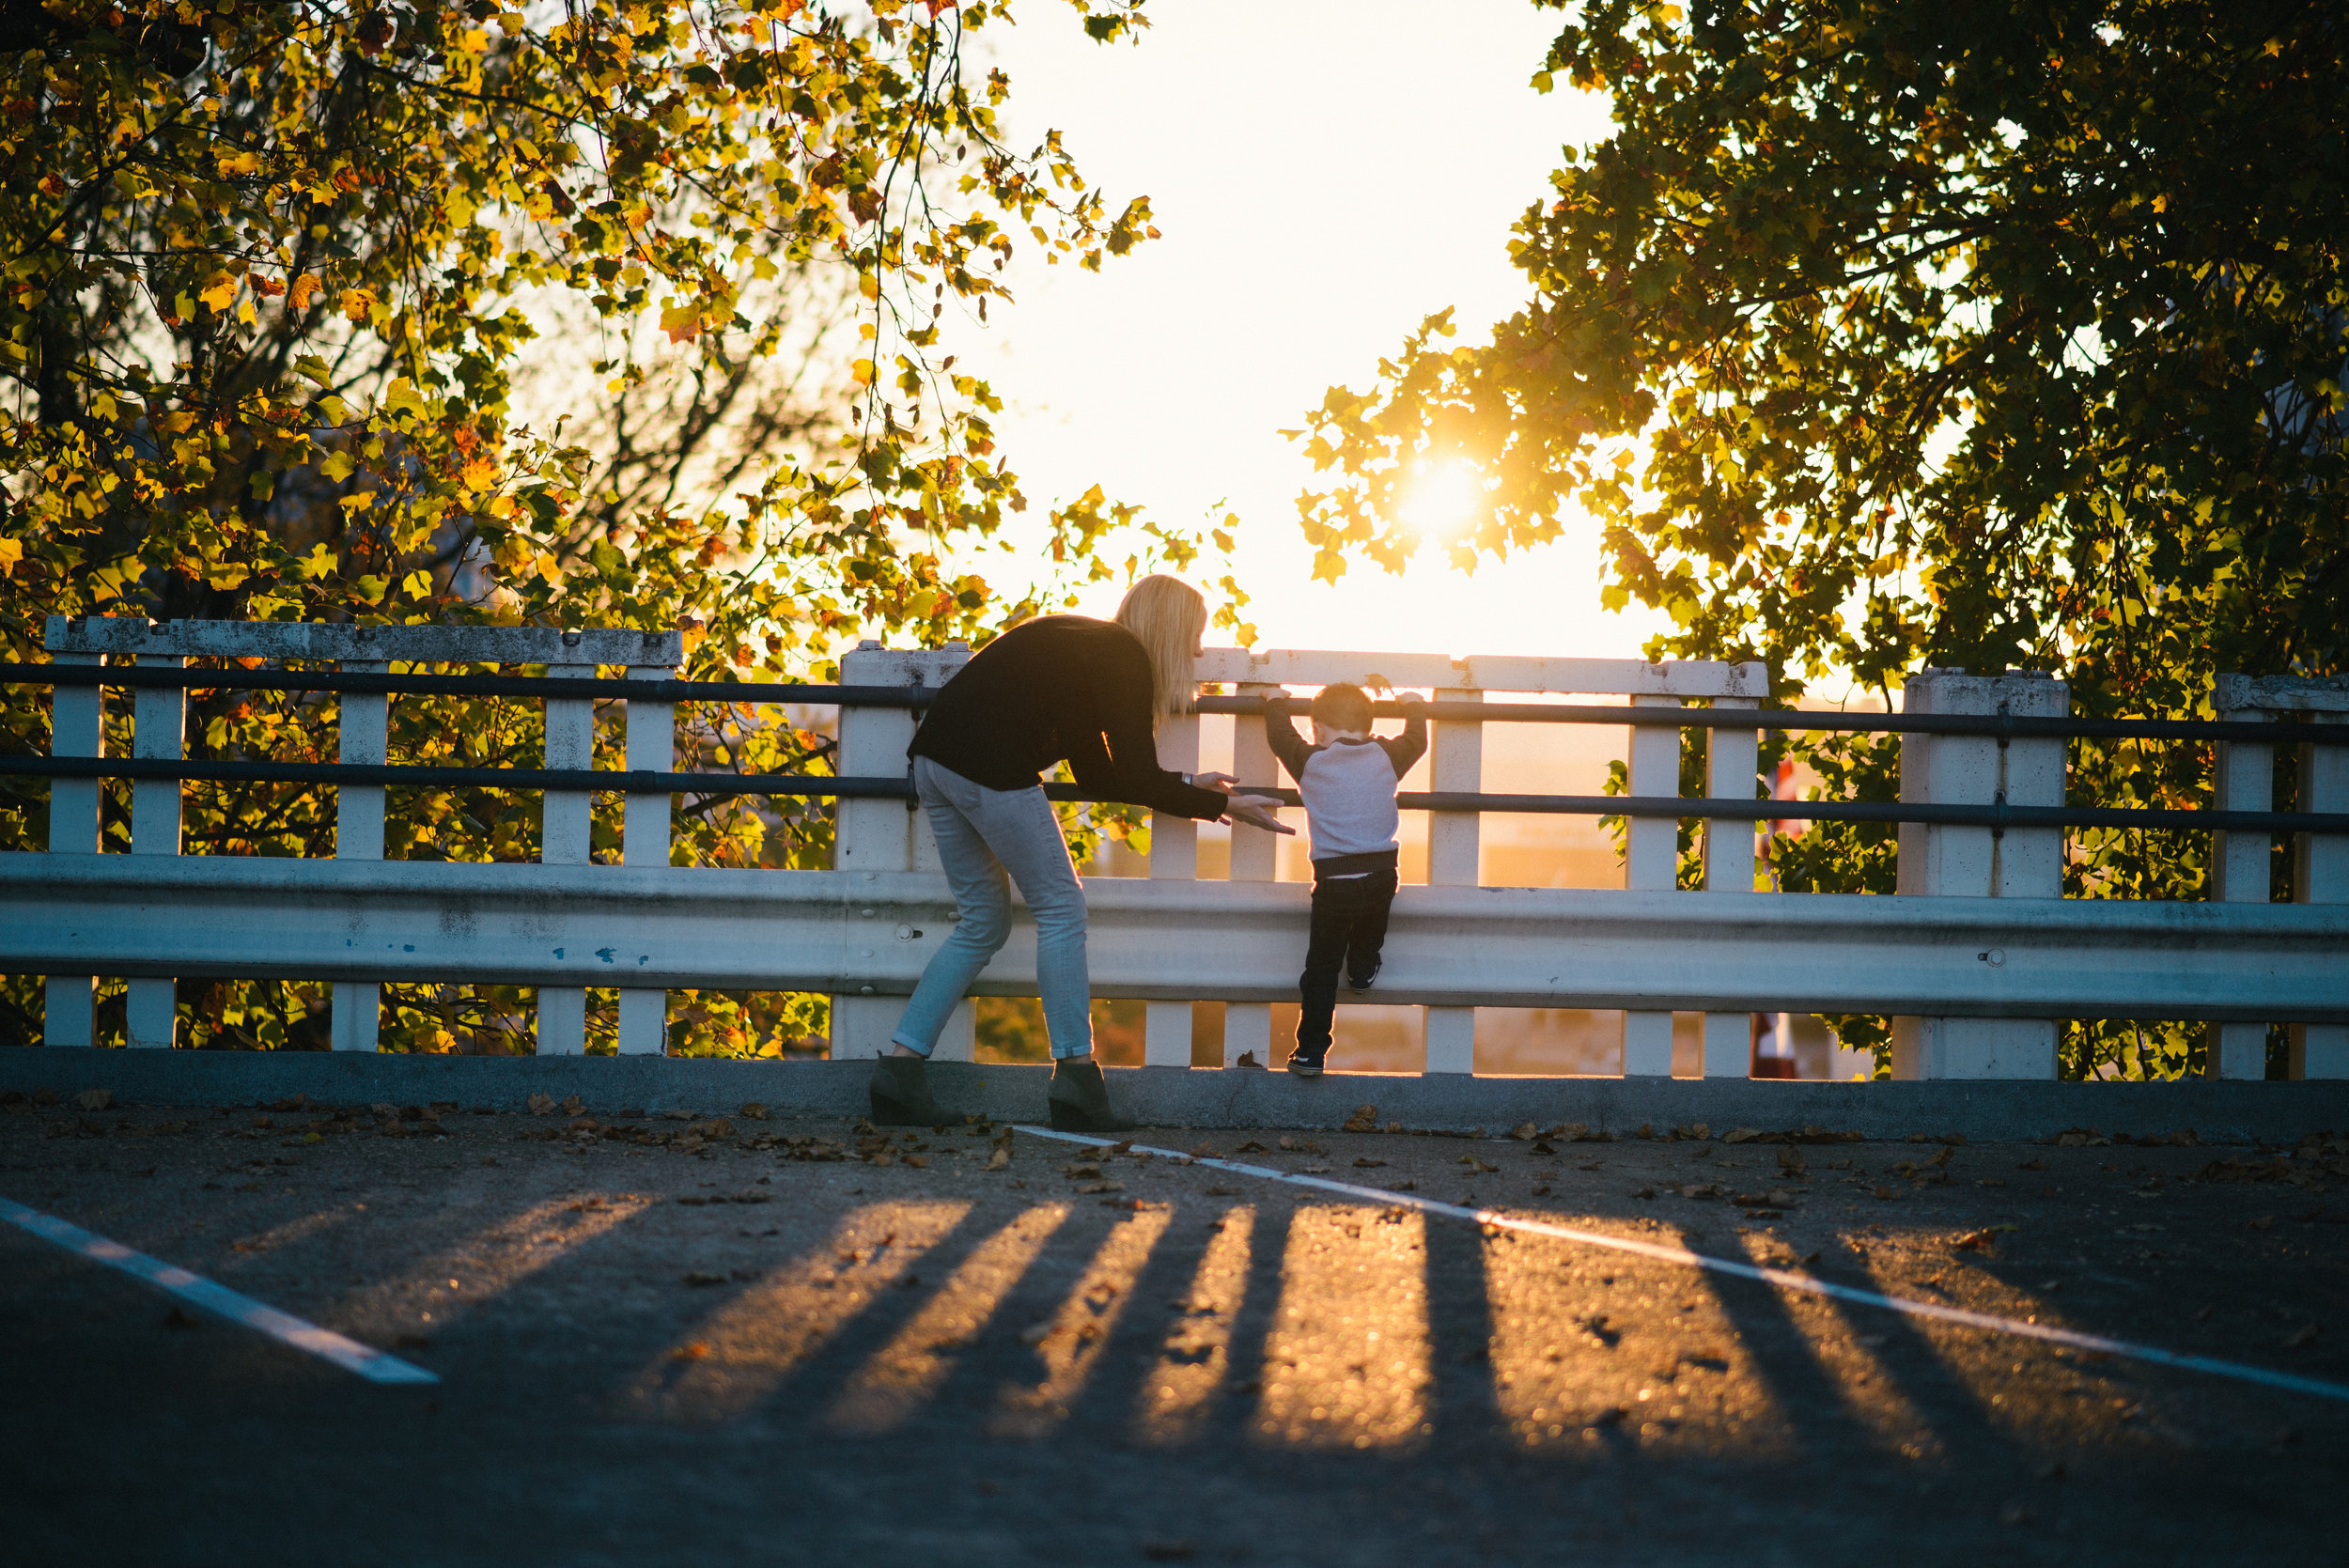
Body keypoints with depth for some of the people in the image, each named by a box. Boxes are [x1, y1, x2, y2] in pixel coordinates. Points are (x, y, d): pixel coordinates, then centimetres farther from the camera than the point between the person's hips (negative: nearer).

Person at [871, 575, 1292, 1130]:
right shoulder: (1125, 660, -1)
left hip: (934, 761, 9)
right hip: (989, 766, -9)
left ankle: (899, 1065, 7)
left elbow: (1096, 773, 29)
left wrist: (1187, 785, 32)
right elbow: (1141, 784, -3)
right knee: (1059, 906, 0)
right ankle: (1076, 1074, -2)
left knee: (982, 921, 15)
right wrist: (1225, 806, 7)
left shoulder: (1089, 646, 26)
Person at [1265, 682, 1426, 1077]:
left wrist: (1277, 702, 37)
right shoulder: (1387, 758, 5)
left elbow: (1280, 736, 18)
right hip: (1381, 873, 2)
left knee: (1321, 969, 5)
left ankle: (1311, 1051, 7)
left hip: (1334, 880, -1)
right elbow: (1417, 740, 26)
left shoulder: (1310, 762, -1)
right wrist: (1411, 706, 46)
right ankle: (1363, 969, 55)